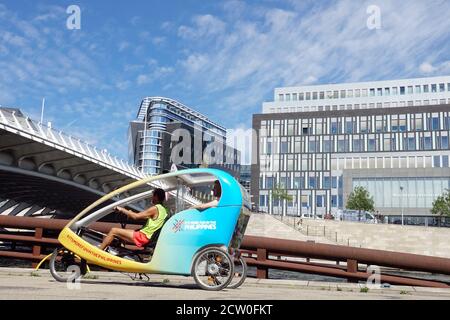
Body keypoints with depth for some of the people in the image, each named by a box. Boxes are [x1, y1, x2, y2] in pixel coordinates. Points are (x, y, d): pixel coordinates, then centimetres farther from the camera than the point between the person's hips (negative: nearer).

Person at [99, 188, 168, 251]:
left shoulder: (155, 208, -17)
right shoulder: (163, 210, 11)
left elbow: (136, 216, -19)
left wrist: (122, 210, -8)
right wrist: (131, 213, 16)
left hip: (142, 236, -10)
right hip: (148, 237, 10)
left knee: (114, 231, -8)